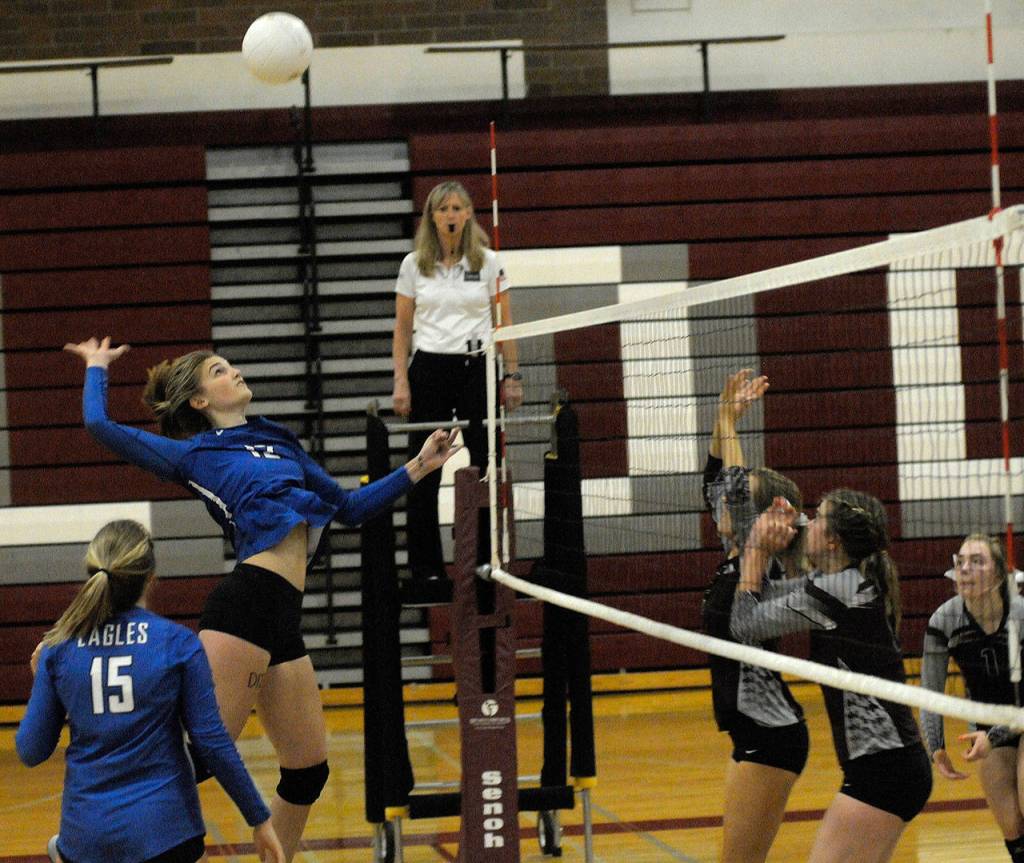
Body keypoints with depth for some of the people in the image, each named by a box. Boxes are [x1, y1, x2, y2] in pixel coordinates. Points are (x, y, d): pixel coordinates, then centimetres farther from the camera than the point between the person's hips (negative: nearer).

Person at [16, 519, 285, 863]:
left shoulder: (58, 649, -1)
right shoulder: (178, 644, -6)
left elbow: (31, 751, 2)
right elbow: (212, 741, -6)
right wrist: (259, 819, 2)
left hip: (86, 832, 3)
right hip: (163, 831, -2)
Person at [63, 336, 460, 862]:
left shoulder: (280, 442, 26)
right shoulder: (195, 453, 8)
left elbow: (349, 507, 32)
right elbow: (101, 426, 3)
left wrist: (417, 468, 26)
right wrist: (96, 367, 20)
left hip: (282, 621, 7)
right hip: (246, 604, -7)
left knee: (308, 771, 10)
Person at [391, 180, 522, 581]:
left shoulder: (489, 262, 4)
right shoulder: (414, 264, 5)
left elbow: (504, 323, 5)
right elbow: (402, 328, 7)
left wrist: (512, 375, -1)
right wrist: (401, 381, -1)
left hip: (477, 368, 0)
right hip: (429, 370, 0)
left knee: (486, 466, -2)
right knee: (424, 473, 0)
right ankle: (425, 566, 7)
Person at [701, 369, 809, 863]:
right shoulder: (737, 560, 11)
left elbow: (737, 489, -24)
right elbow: (716, 481, 20)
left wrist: (730, 421, -13)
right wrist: (724, 417, 14)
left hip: (770, 736, -10)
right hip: (756, 734, 10)